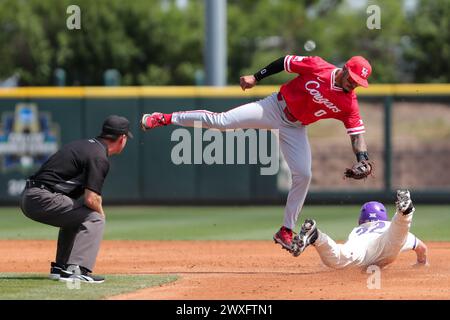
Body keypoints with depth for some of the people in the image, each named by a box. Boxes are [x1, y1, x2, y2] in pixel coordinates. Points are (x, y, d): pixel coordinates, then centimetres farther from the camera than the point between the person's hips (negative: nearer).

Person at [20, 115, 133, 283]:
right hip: (43, 198, -10)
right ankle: (76, 269, -20)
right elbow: (91, 199, -17)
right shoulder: (100, 157, -10)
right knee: (94, 218, -7)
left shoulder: (84, 144, 20)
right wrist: (101, 213, 3)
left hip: (28, 199, 10)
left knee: (74, 216, 31)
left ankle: (60, 267, 27)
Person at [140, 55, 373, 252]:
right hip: (274, 108, -3)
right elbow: (286, 62, -8)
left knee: (303, 175, -7)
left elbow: (357, 132, -13)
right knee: (221, 121, -14)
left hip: (295, 128, 3)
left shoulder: (348, 103, -13)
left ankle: (286, 232, 7)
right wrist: (256, 77, -8)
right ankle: (165, 118, -1)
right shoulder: (317, 67, -19)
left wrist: (363, 160, -28)